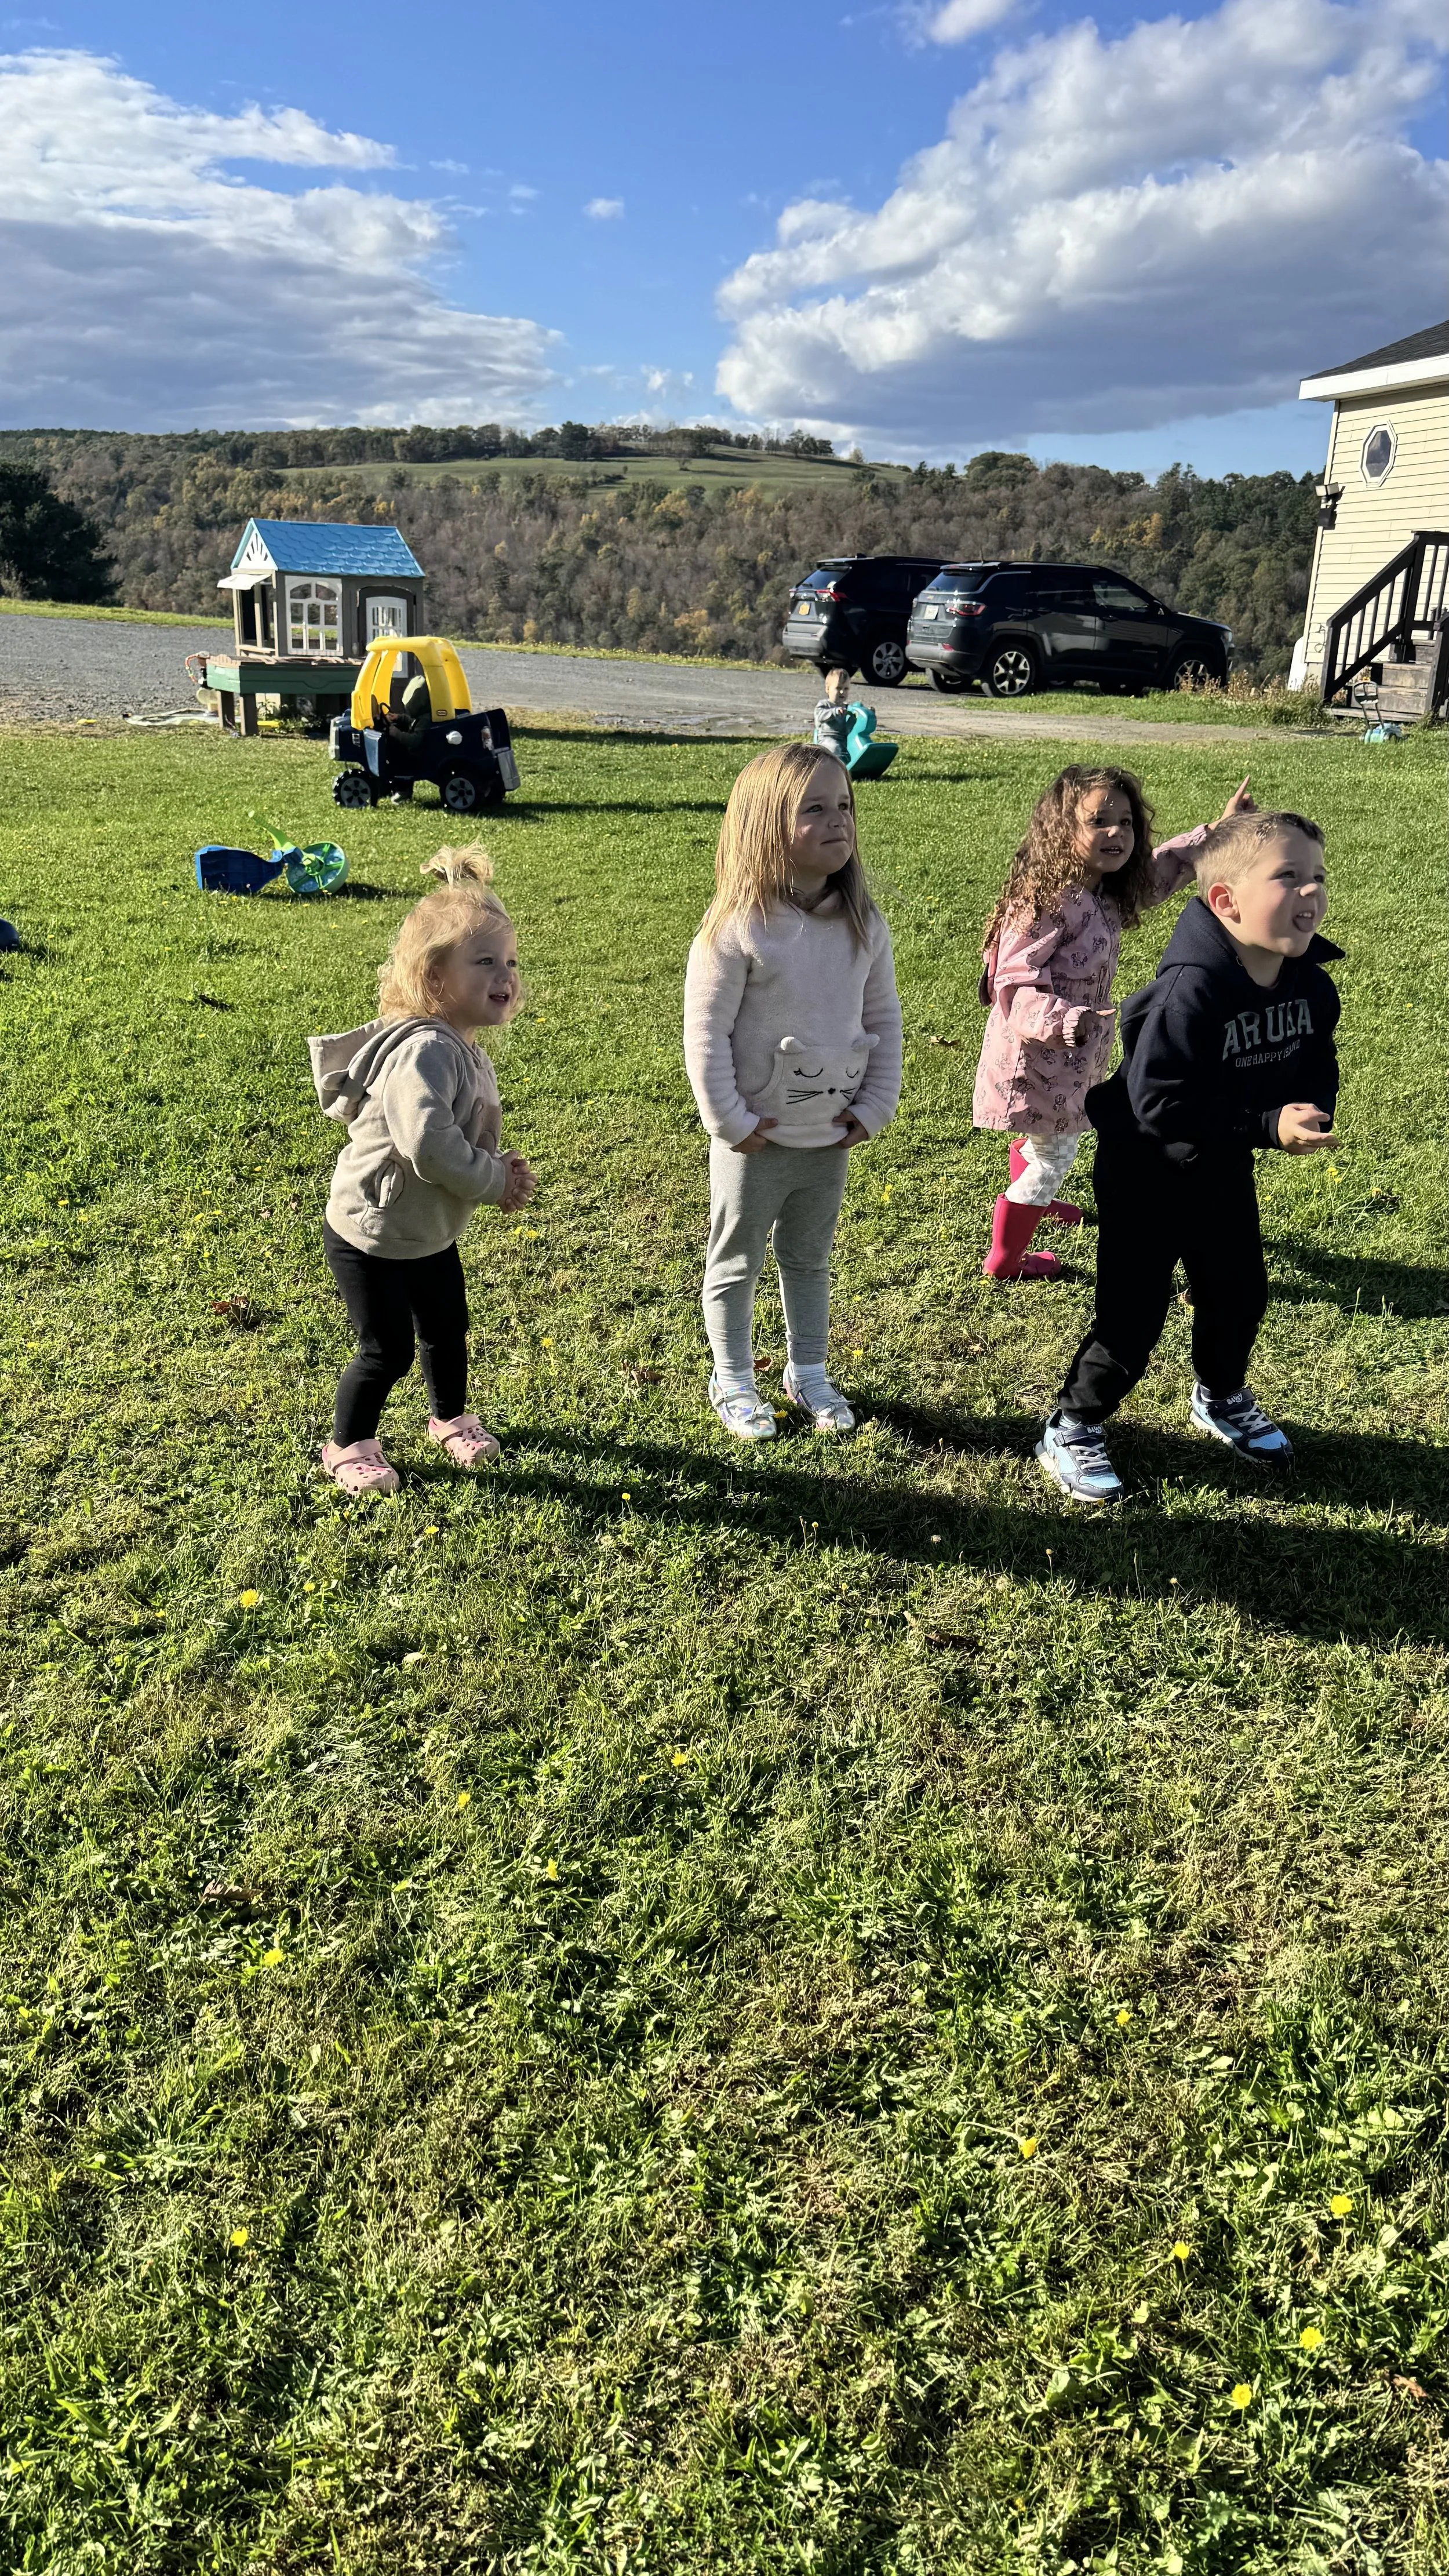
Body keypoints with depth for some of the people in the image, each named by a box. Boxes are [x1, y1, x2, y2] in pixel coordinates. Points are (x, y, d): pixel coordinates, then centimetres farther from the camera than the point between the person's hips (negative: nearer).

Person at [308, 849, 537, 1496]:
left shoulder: (463, 1050, 1)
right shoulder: (424, 1052, -31)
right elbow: (428, 1146, -41)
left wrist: (499, 1169, -7)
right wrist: (496, 1184, -26)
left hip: (431, 1232, 9)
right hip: (371, 1236, -9)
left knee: (448, 1330, 23)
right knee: (387, 1350, 4)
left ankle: (450, 1418, 48)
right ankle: (348, 1446, 28)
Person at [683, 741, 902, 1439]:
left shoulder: (865, 927, -4)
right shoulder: (737, 930, -20)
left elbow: (884, 1019, 5)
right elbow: (705, 1033, -16)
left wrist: (874, 1107, 0)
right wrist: (730, 1121, -14)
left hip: (831, 1139, 5)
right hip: (756, 1142, -4)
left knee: (809, 1260, 22)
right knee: (737, 1263, 15)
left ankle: (808, 1373, 40)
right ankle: (734, 1381, 33)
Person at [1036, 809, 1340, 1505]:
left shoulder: (1310, 985, -8)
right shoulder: (1192, 990, -31)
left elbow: (1317, 1070, 7)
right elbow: (1160, 1105, -34)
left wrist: (1312, 1113, -16)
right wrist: (1269, 1125, -34)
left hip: (1225, 1169, 7)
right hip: (1149, 1172, -7)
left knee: (1238, 1292, 20)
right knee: (1133, 1312, -1)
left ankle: (1221, 1397, 48)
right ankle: (1072, 1429, 19)